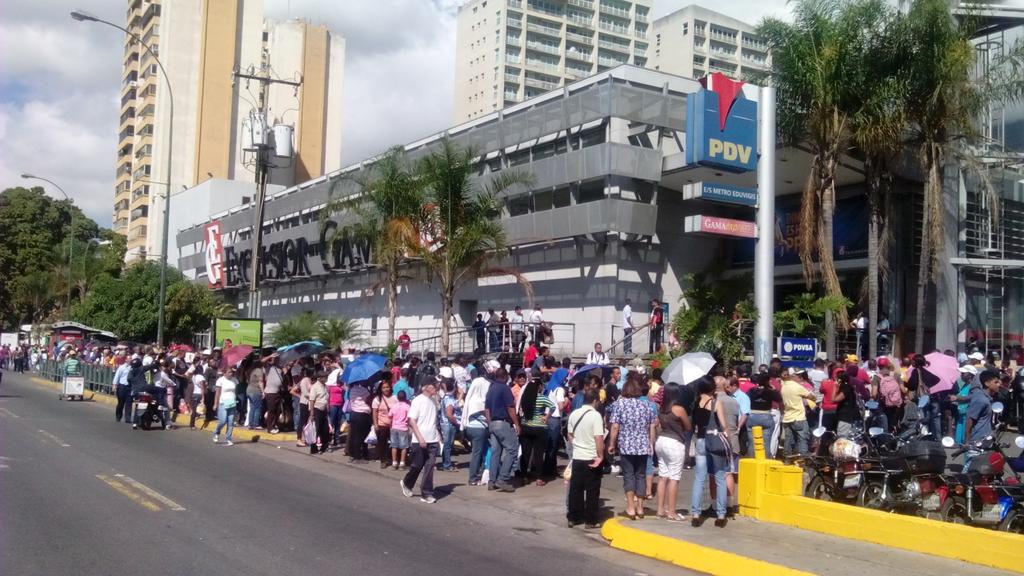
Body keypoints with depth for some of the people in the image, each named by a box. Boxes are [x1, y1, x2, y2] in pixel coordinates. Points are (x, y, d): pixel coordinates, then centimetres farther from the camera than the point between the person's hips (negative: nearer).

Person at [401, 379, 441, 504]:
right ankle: (407, 484, 32)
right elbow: (412, 421, -13)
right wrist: (420, 437, -19)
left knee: (429, 467, 0)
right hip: (420, 441, -5)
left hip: (433, 440, 5)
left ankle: (427, 494, 5)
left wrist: (438, 436, 12)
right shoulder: (418, 400, -10)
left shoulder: (433, 401, 9)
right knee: (417, 466, 6)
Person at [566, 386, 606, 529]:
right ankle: (590, 520, 8)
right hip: (592, 459, -5)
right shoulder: (595, 415, -14)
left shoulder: (574, 414, 5)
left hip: (577, 457, 6)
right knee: (592, 490, 3)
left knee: (575, 489, 11)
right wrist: (601, 456, -10)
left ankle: (573, 518, 17)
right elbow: (599, 439, -18)